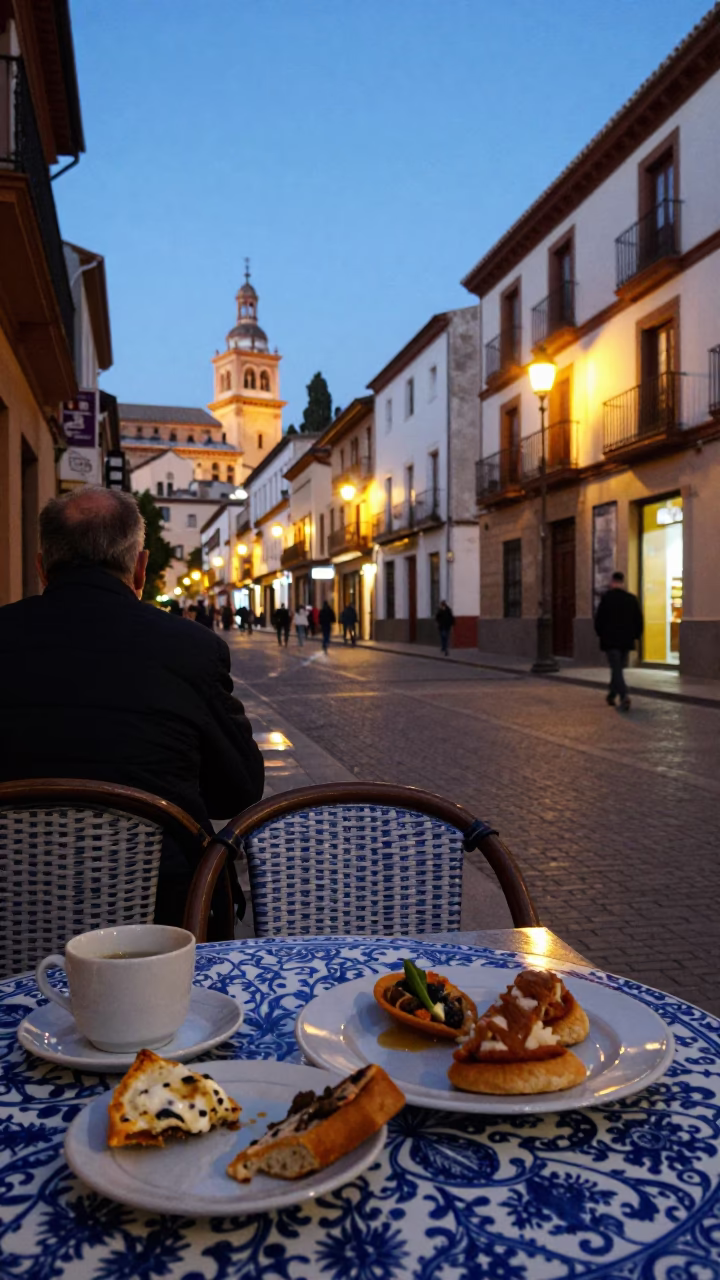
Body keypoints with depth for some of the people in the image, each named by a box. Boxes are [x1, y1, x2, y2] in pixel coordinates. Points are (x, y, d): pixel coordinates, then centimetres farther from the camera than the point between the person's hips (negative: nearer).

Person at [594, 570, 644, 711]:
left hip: (610, 640, -4)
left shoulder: (606, 597, -9)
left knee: (616, 669, -5)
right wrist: (635, 636, 15)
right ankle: (611, 696, 27)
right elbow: (639, 620, 5)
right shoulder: (632, 598, 3)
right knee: (618, 668, 17)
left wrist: (600, 634, 10)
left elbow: (599, 619, -6)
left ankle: (624, 696, -23)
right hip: (626, 641, 4)